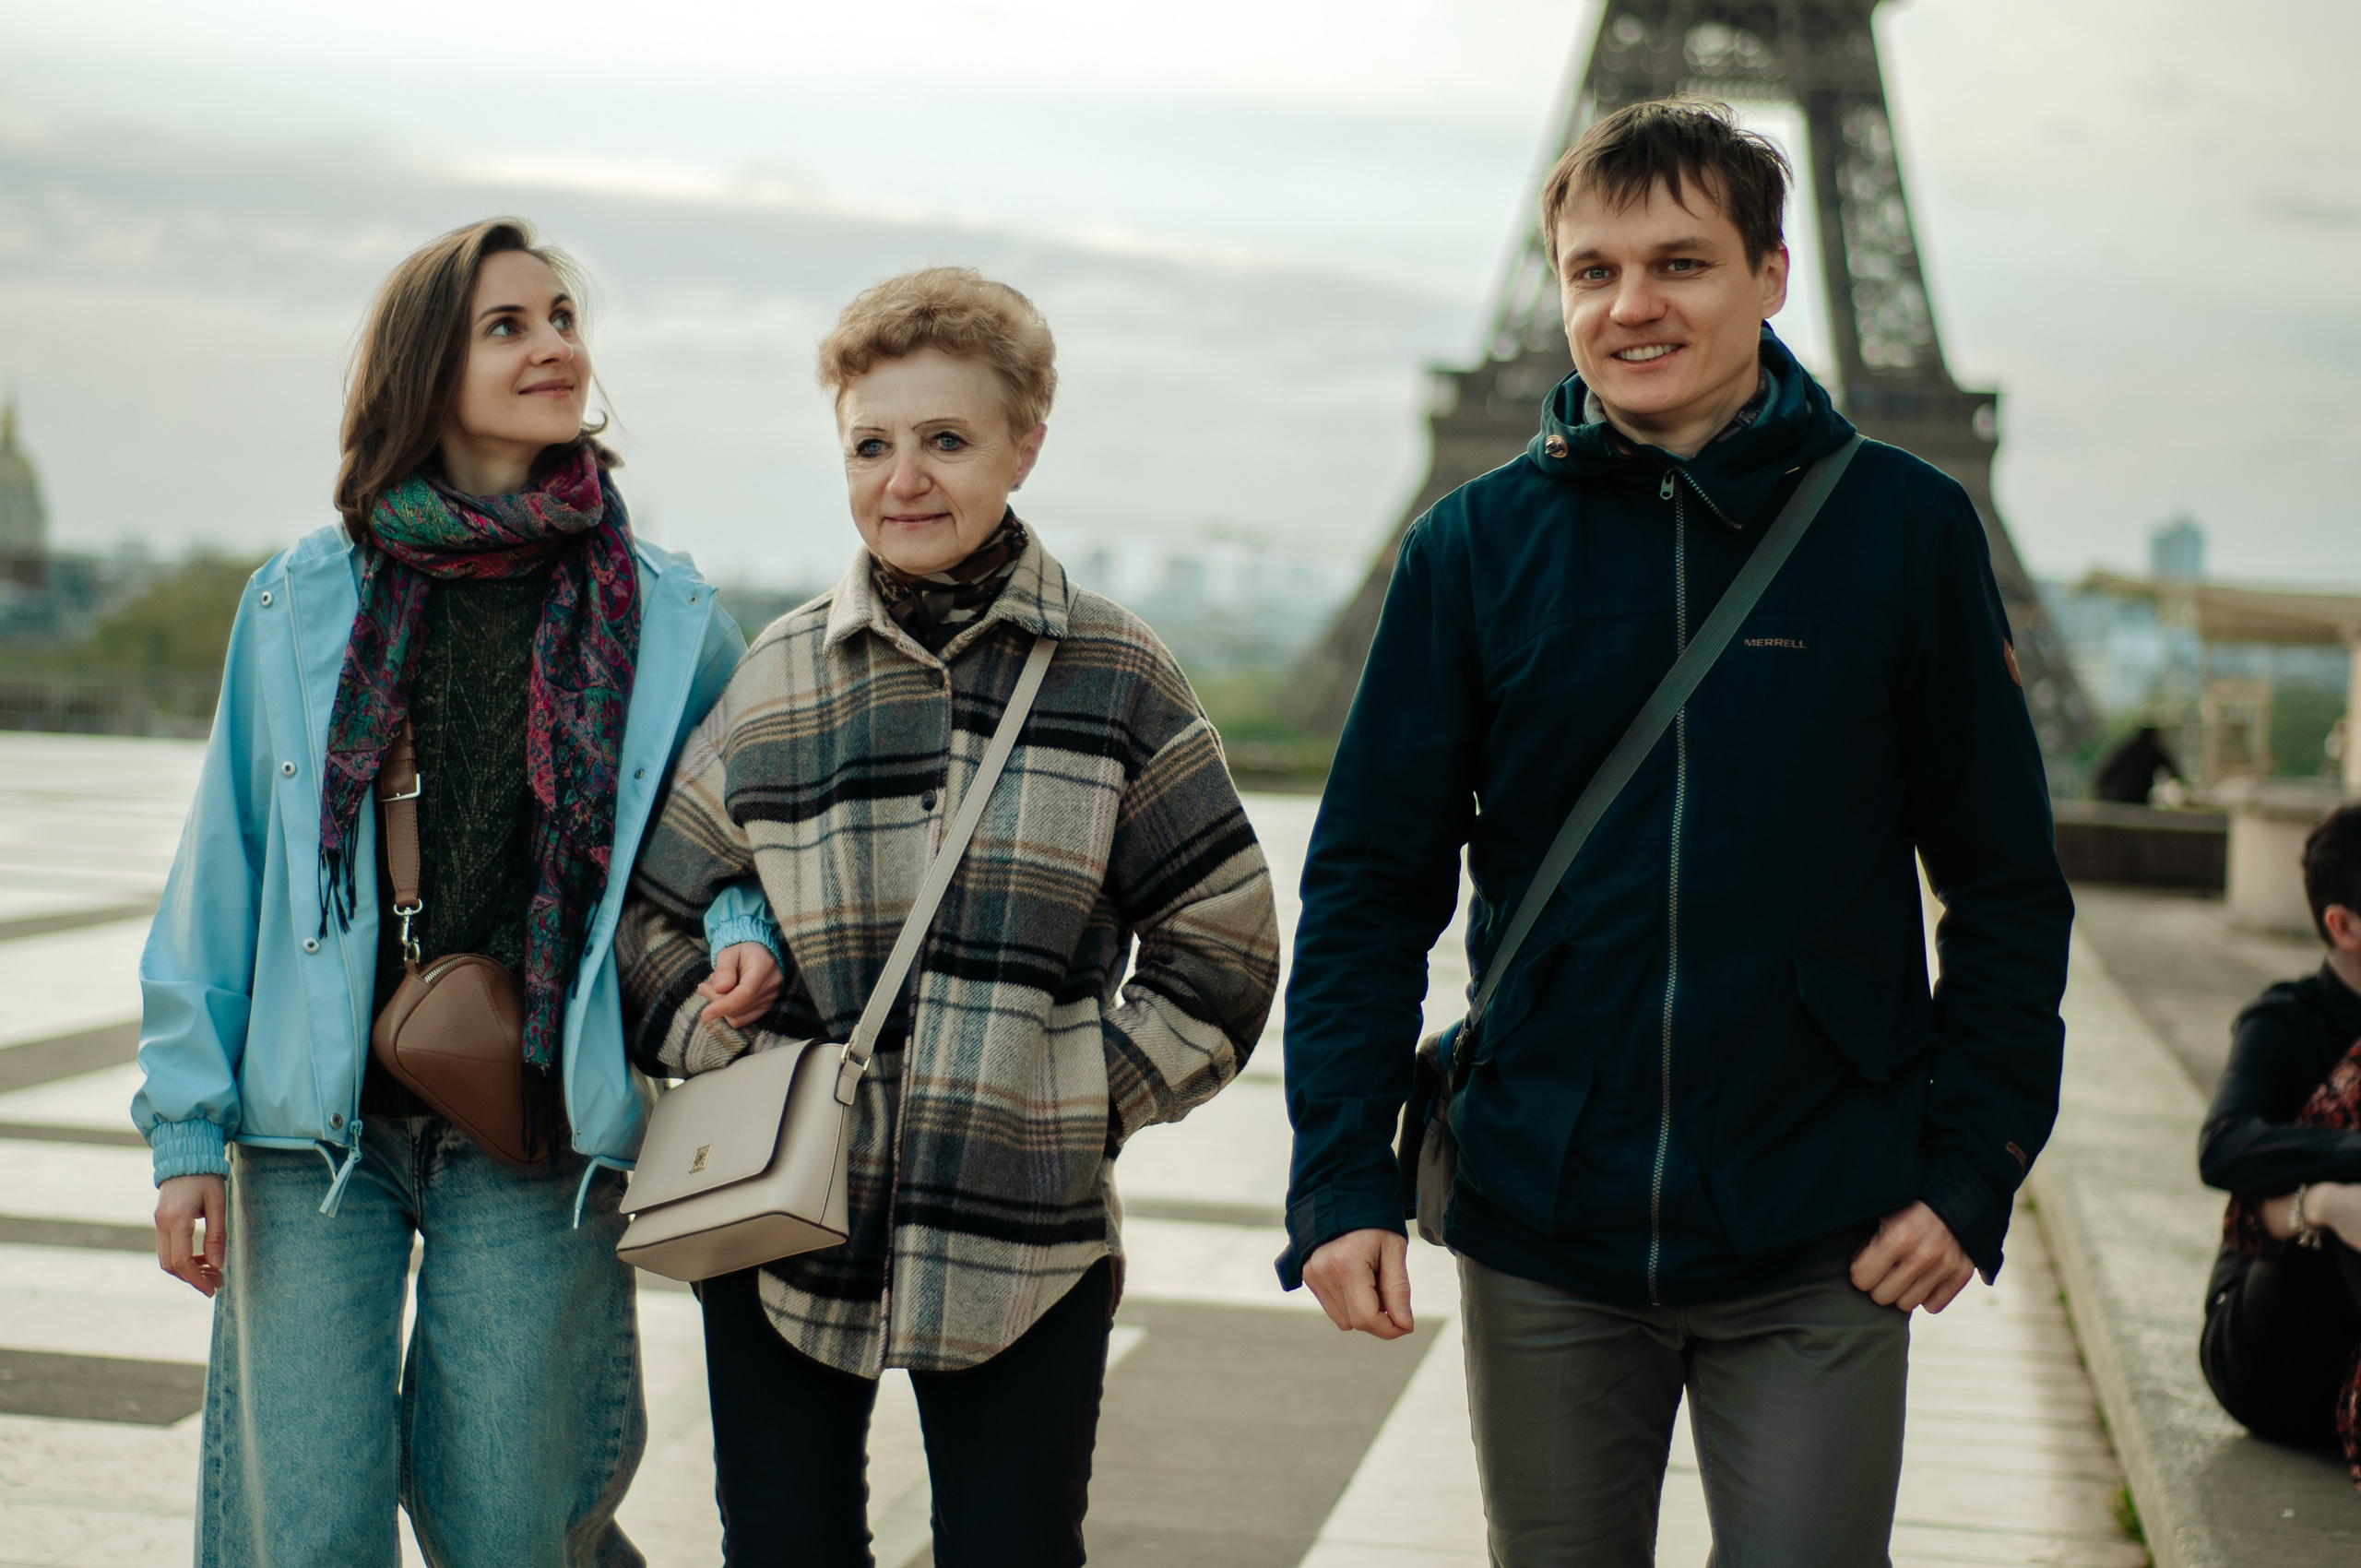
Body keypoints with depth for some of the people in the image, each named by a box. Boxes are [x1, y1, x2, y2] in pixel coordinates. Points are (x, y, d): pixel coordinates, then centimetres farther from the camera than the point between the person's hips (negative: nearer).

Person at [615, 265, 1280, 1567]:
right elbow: (653, 913, 12)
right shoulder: (775, 678, 4)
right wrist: (711, 1016, -6)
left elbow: (1220, 936, 4)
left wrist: (1091, 1095, -5)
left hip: (1027, 1238, -1)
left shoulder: (1112, 673, 1)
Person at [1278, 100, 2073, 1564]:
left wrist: (1976, 1168, -5)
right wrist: (1342, 1178, -7)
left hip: (1821, 1254, -1)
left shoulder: (1903, 527, -2)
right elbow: (1371, 885, 1)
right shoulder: (1475, 547, 0)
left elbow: (2008, 883, 2)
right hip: (1543, 1243, 2)